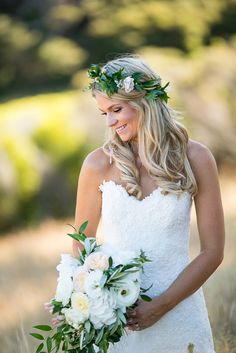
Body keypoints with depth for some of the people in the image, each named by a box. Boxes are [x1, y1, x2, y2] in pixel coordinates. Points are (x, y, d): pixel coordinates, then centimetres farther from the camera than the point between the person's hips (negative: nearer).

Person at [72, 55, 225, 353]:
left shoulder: (195, 158, -6)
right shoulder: (99, 164, -5)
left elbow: (212, 252, -4)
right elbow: (82, 244, 4)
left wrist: (160, 306, -12)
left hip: (178, 314, 0)